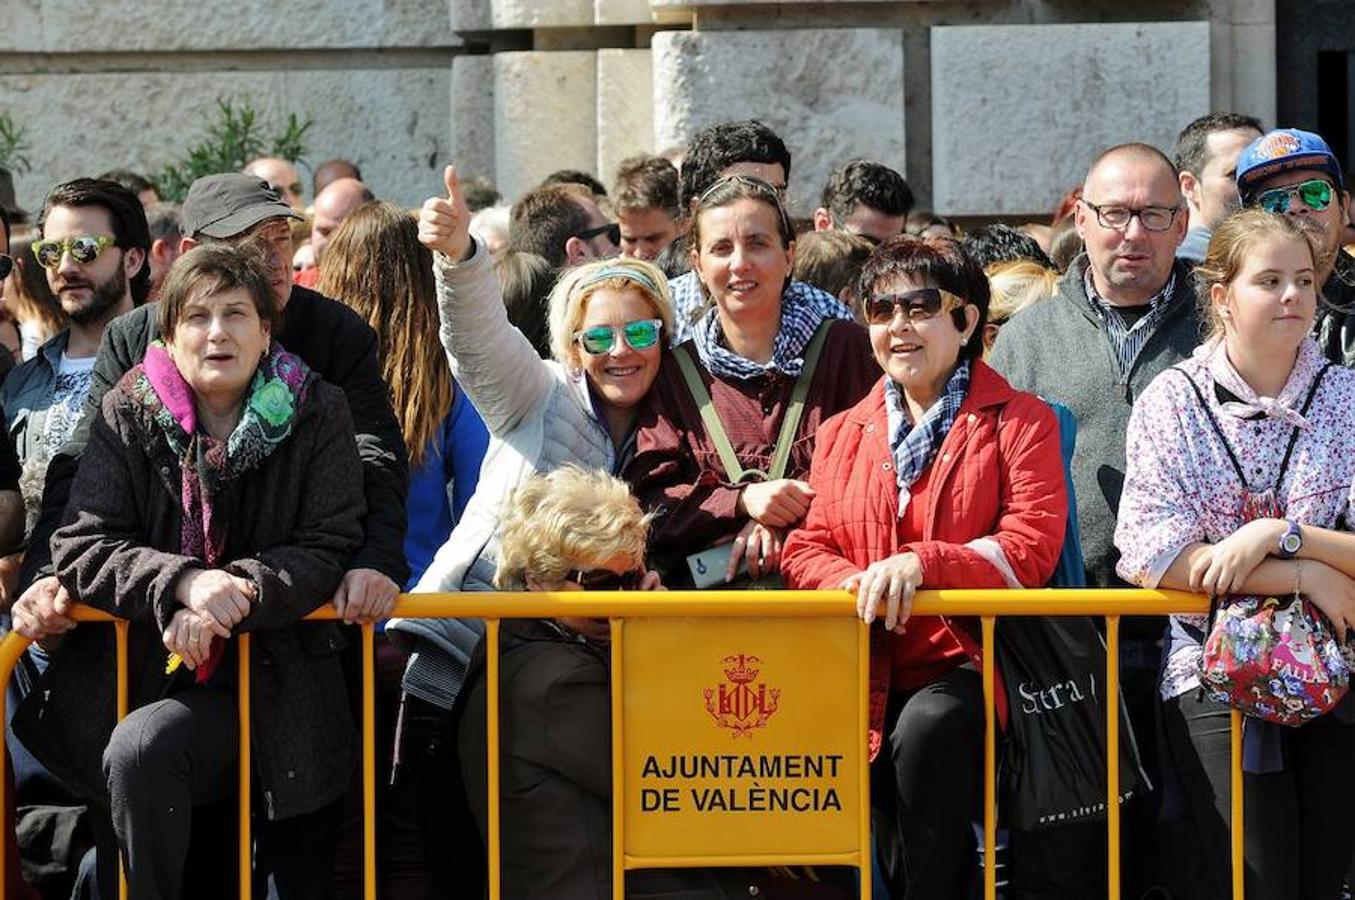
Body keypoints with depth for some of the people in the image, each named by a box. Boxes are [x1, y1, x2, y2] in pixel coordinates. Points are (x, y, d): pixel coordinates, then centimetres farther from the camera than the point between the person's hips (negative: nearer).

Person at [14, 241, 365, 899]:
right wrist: (185, 583, -21)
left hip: (271, 678, -2)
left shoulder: (315, 413, -1)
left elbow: (330, 549, -5)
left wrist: (237, 593, -21)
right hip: (141, 667, 2)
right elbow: (81, 548, -5)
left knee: (138, 752, -21)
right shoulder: (127, 415, 2)